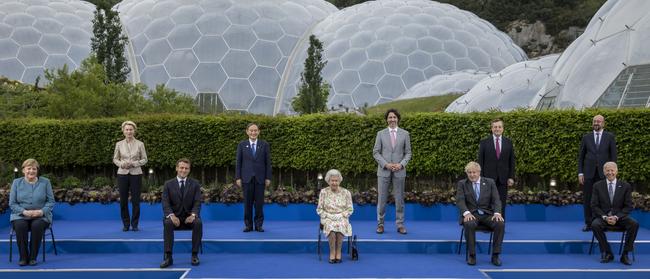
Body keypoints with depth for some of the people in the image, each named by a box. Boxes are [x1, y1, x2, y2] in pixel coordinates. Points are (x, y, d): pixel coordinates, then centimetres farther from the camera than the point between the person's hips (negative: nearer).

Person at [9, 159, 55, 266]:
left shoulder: (45, 182, 4)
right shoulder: (16, 182, 6)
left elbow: (51, 201, 2)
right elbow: (12, 203, 2)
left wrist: (42, 211, -17)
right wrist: (24, 211, -16)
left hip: (41, 216, -1)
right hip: (21, 216, 1)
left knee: (37, 225, -35)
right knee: (20, 225, -33)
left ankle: (33, 257, -23)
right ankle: (23, 257, -22)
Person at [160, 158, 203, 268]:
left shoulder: (195, 184, 6)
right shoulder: (168, 184, 4)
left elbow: (197, 202, -3)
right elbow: (165, 203, -4)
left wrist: (193, 215, -23)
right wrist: (171, 215, -24)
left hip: (189, 217, 0)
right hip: (175, 216, 0)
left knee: (198, 223, -32)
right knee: (168, 223, -34)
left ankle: (195, 255, -23)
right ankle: (168, 257, -29)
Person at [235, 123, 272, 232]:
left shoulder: (264, 145, 4)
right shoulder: (242, 145, 5)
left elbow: (268, 162, 3)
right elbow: (238, 162, 4)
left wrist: (268, 178, -2)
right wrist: (238, 177, -2)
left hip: (260, 178, 0)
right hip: (247, 177, 0)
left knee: (259, 202, 2)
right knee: (248, 202, 3)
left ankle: (259, 224, 10)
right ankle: (248, 225, 10)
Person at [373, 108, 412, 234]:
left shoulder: (405, 134, 5)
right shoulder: (381, 134, 4)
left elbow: (408, 153, 6)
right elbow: (376, 152, 2)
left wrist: (401, 164, -11)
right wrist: (386, 164, -11)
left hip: (399, 171, 0)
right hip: (383, 171, 0)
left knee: (399, 199, 4)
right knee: (382, 199, 2)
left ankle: (400, 224, 11)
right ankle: (380, 224, 11)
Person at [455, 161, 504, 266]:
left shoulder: (490, 182, 8)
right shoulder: (462, 184, 5)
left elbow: (496, 200, 0)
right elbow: (460, 201, -8)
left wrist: (497, 213, -20)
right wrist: (467, 213, -27)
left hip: (487, 214, 2)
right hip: (471, 214, -2)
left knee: (501, 224, -29)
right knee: (469, 224, -37)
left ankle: (495, 255, -17)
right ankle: (472, 255, -22)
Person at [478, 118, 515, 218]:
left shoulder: (508, 142, 7)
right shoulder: (484, 142, 2)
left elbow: (512, 161, 7)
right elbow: (480, 162, 1)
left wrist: (511, 177, -1)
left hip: (503, 179, 2)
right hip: (489, 178, -1)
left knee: (502, 205, 3)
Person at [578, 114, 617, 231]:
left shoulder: (610, 137, 5)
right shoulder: (586, 137, 9)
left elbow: (613, 155, 4)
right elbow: (581, 156, 8)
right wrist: (580, 173, 1)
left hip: (603, 173, -1)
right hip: (589, 173, 1)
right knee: (587, 199, 1)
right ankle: (588, 223, 8)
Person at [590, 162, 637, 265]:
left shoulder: (625, 186, 3)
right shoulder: (598, 186, 3)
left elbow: (628, 206, 0)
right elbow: (594, 206, 0)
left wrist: (616, 217, -16)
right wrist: (605, 217, -17)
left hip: (619, 217, 1)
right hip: (603, 216, 0)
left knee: (634, 224, -29)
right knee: (595, 225, -33)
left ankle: (625, 254, -18)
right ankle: (607, 253, -17)